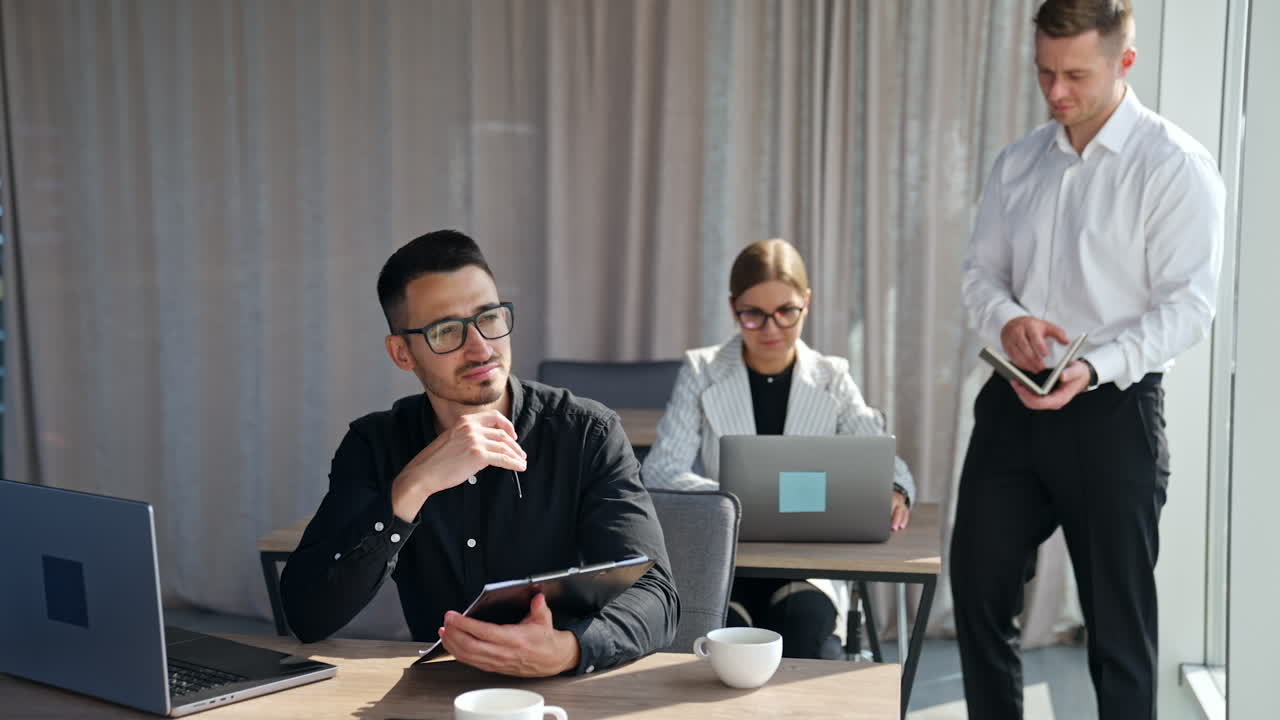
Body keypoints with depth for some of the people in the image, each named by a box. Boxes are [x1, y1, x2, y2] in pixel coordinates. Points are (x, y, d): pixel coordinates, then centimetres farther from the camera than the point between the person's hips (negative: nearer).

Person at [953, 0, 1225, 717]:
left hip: (1113, 409, -5)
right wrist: (1008, 321, -9)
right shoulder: (1019, 162, 9)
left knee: (1119, 617, 4)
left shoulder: (1175, 166, -9)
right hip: (1013, 403, 6)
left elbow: (1187, 307, -13)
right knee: (979, 584, 10)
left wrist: (1092, 369, -26)